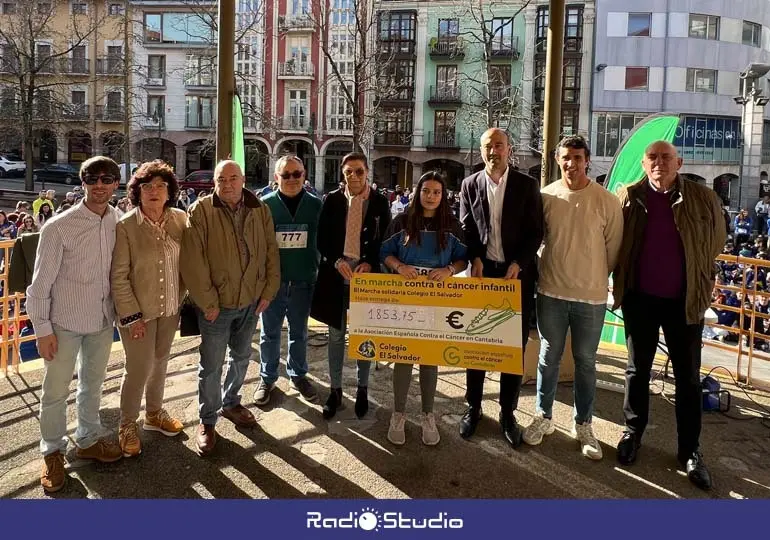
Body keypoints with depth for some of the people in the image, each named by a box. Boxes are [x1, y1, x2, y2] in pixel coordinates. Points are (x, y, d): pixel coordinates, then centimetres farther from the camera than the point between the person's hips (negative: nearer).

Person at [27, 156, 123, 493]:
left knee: (92, 385, 20)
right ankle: (52, 452, 30)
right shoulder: (59, 227, -15)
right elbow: (41, 282, -10)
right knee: (56, 392, 9)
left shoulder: (120, 223, -4)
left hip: (103, 320, 4)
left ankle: (88, 440, 40)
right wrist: (42, 328, -9)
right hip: (64, 323, -4)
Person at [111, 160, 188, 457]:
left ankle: (154, 414, 39)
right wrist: (131, 315, -14)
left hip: (170, 308, 4)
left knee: (159, 362, 19)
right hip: (138, 311, -4)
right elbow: (118, 276, -13)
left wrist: (183, 298, 2)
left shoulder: (180, 219, -3)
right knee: (139, 369, 3)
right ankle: (127, 425, 25)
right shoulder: (125, 226, -15)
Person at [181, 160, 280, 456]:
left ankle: (230, 402, 42)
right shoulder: (201, 210, -12)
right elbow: (193, 260, -15)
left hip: (251, 301, 4)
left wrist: (268, 292, -1)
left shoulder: (260, 210, 1)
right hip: (216, 304, -4)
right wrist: (207, 302, -16)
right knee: (212, 364, 6)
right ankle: (207, 420, 24)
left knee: (241, 356, 20)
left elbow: (271, 252, 4)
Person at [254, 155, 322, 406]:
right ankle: (267, 378, 28)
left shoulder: (315, 205, -2)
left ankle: (298, 375, 34)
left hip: (303, 281, 1)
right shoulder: (264, 204, -6)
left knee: (299, 332, 16)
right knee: (270, 333, 11)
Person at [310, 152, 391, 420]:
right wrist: (337, 261, -14)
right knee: (336, 334, 9)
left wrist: (369, 263, -14)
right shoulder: (332, 200, 3)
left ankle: (362, 388, 25)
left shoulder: (380, 202, 1)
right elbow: (322, 238, 2)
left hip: (367, 273, -1)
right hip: (336, 273, 1)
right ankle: (335, 389, 22)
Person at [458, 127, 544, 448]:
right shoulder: (469, 185, 5)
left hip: (517, 274, -1)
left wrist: (517, 264, -13)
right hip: (483, 272, 1)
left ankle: (508, 412, 18)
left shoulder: (527, 185, 0)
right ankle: (473, 407, 22)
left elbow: (535, 232, -2)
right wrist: (476, 259, -10)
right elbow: (466, 228, 6)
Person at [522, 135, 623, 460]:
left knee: (585, 362, 12)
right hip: (551, 292, 1)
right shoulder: (545, 196, -4)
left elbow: (613, 248, 1)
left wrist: (595, 276, 7)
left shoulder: (607, 201, -7)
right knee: (549, 358, 13)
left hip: (591, 296, -1)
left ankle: (583, 425, 27)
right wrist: (551, 270, 6)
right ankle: (543, 417, 29)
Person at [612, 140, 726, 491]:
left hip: (685, 300, 0)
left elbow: (715, 243, 7)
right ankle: (632, 433, 30)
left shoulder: (703, 199, -5)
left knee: (688, 376, 8)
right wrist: (621, 283, 4)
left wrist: (700, 284, 8)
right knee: (637, 370, 14)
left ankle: (689, 449, 22)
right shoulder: (628, 198, -4)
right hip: (639, 298, 0)